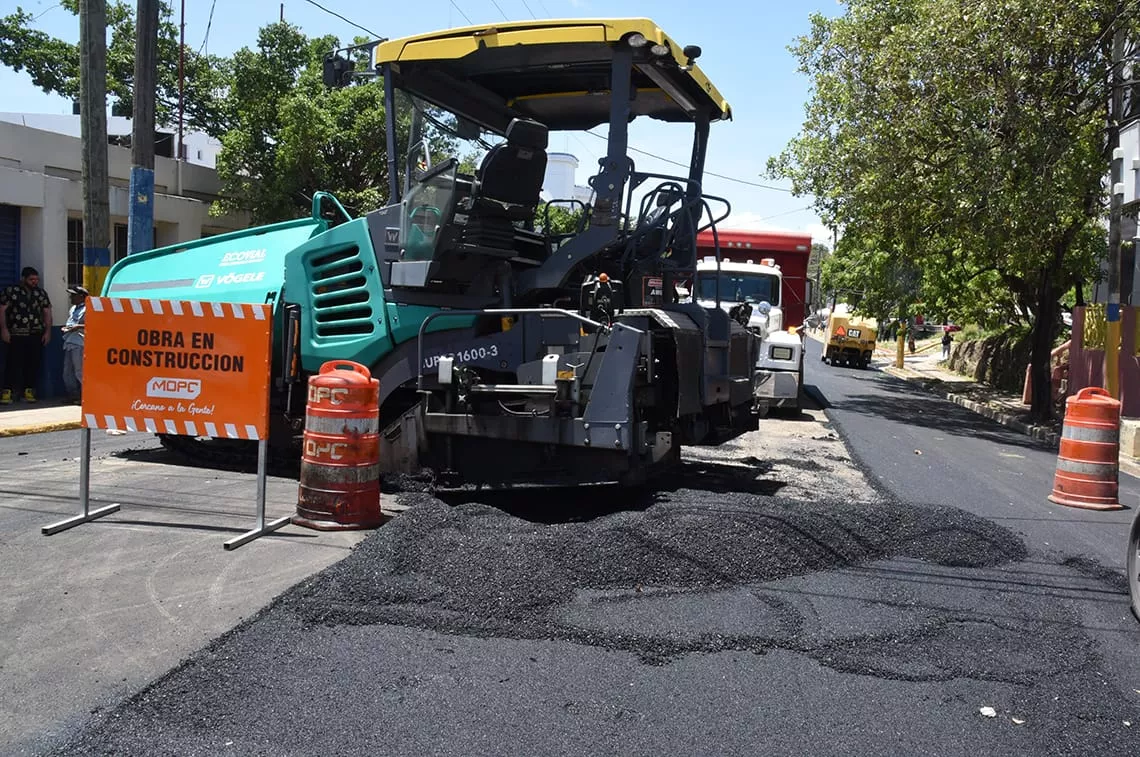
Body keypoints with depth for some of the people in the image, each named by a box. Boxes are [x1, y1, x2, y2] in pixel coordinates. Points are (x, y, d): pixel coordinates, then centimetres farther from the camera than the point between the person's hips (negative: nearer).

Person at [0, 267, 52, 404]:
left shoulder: (41, 293, 13)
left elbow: (47, 313, 14)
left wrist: (48, 331, 6)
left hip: (37, 335, 3)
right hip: (16, 335, -3)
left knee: (34, 363, 2)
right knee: (13, 363, -6)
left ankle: (29, 391, 10)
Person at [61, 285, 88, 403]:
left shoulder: (87, 309, -6)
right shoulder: (72, 309, 21)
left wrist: (78, 326, -19)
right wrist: (66, 327, 12)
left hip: (79, 343, -9)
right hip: (69, 343, 9)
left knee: (79, 372, -8)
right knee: (67, 373, 11)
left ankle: (83, 397, -2)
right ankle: (73, 395, 18)